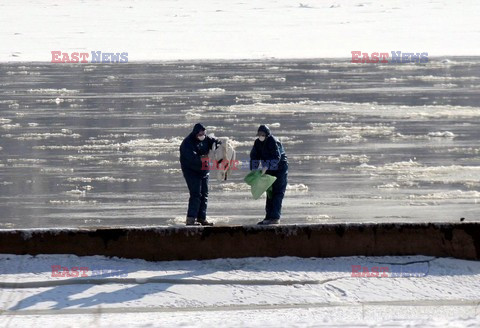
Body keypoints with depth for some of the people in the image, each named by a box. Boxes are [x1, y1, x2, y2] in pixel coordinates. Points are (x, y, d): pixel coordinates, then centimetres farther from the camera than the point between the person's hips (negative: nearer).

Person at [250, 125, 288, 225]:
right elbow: (254, 157, 6)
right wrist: (253, 170, -3)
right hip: (269, 171, 8)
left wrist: (267, 166, -34)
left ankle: (275, 217, -14)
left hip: (279, 169, -8)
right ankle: (269, 217, 13)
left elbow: (276, 157, -28)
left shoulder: (273, 142, -21)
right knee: (269, 193, 9)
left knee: (277, 193, -11)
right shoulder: (258, 143, 2)